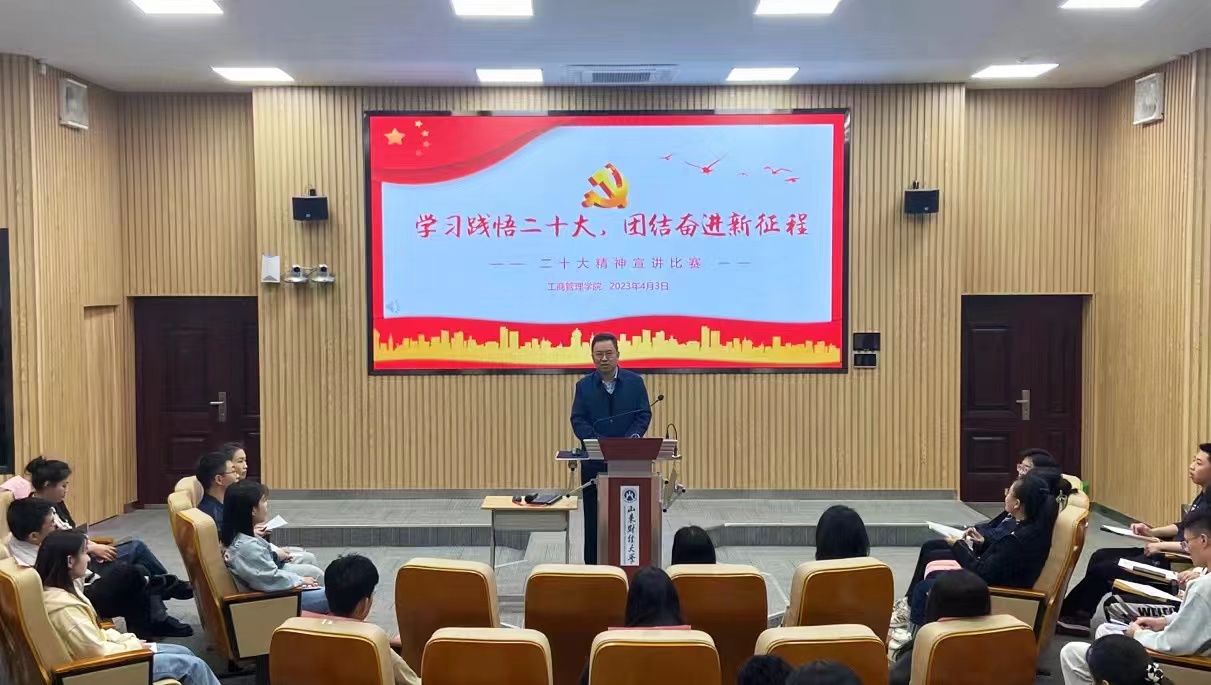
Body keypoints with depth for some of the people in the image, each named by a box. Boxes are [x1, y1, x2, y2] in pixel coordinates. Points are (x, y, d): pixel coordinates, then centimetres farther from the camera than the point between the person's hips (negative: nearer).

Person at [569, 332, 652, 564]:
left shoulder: (635, 381, 3)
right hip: (594, 461, 1)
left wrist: (632, 438, -18)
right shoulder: (584, 385, 3)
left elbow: (644, 414, 0)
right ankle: (593, 567, 13)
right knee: (593, 517, 6)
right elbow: (578, 420, -4)